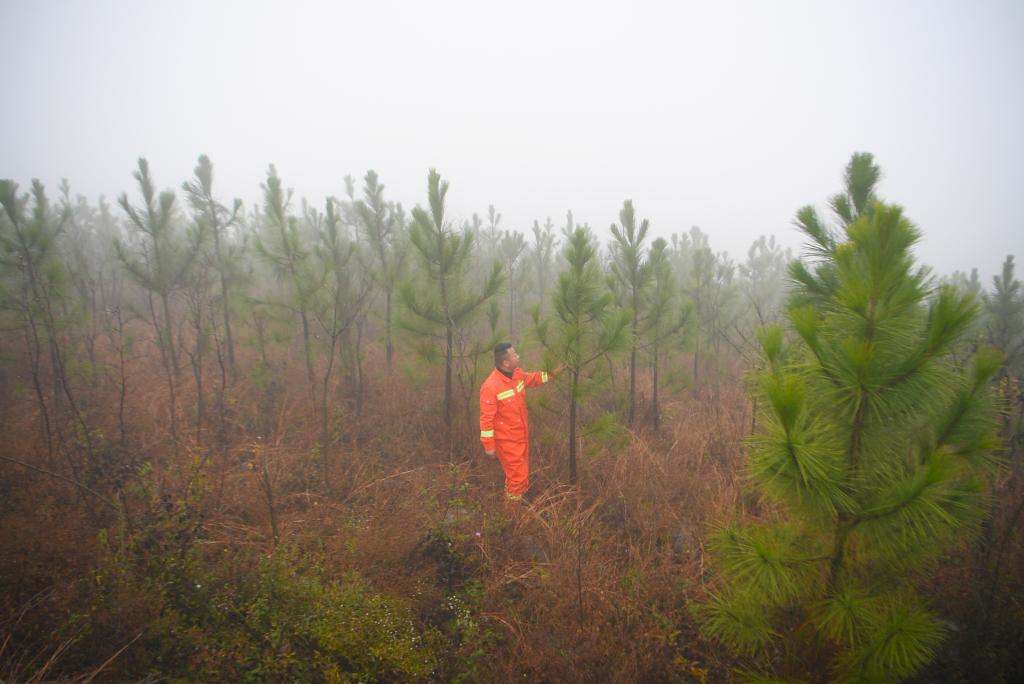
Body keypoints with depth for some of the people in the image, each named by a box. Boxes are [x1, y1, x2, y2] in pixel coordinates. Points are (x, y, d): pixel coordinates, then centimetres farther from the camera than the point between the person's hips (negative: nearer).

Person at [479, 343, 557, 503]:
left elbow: (532, 379, 19)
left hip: (522, 436, 8)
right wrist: (488, 445, -16)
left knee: (522, 473, 23)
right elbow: (486, 418, -22)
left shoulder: (518, 374, -5)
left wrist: (550, 374, 5)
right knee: (517, 477, 3)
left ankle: (520, 500, 44)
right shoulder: (490, 386, -28)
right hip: (507, 440, -8)